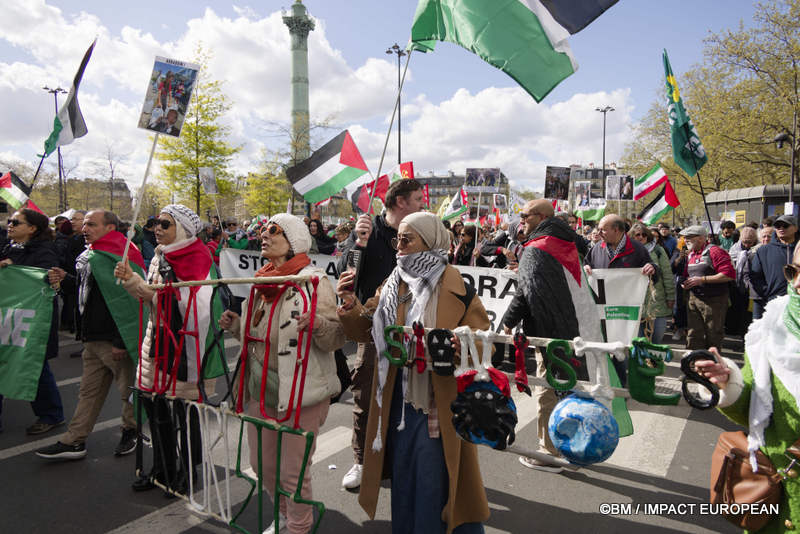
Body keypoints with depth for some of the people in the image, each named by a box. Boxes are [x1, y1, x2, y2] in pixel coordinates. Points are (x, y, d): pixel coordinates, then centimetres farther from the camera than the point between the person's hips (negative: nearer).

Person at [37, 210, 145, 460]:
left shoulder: (117, 257, -18)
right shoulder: (89, 255, 15)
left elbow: (127, 301, -23)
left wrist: (121, 341, -23)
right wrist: (65, 279, 7)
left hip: (115, 340, -10)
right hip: (93, 338, 10)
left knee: (128, 388, 7)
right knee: (89, 390, 16)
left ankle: (132, 431, 26)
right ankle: (74, 441, 24)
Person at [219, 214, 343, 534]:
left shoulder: (313, 280, -13)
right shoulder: (261, 280, 9)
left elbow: (336, 338, -17)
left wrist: (318, 324, -37)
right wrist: (236, 324, 3)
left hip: (299, 392, -7)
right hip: (261, 390, 8)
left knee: (292, 471, 4)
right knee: (262, 463, 20)